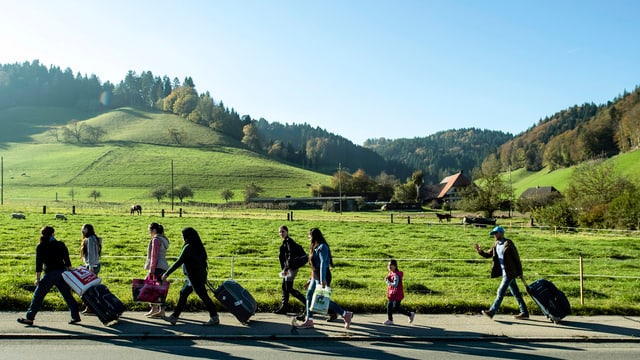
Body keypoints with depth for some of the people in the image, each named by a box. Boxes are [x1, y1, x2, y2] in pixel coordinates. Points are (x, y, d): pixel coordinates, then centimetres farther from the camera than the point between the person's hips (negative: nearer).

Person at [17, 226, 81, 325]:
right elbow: (67, 261, 6)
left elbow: (39, 263, -4)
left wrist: (38, 278, -2)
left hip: (50, 273, -4)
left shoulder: (41, 247, -1)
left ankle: (29, 318, 9)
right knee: (67, 295, 8)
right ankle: (75, 316, 9)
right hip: (62, 272, 4)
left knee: (38, 295, 7)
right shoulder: (61, 245, 7)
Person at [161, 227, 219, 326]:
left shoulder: (188, 247, -17)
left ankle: (214, 318, 3)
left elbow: (179, 262, -19)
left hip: (195, 277, -10)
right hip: (200, 275, 10)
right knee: (183, 294, 14)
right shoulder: (198, 246, 11)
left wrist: (167, 274, -13)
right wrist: (204, 277, 22)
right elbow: (203, 259, 16)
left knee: (203, 296, -3)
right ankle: (174, 317, 20)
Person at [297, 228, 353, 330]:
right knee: (309, 296, 9)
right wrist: (312, 279, 21)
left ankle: (346, 314, 2)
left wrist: (322, 280, -31)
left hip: (322, 278, -10)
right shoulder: (316, 248, 14)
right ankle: (309, 321, 15)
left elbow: (323, 264, -25)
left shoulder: (322, 247, -16)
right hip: (315, 277, 10)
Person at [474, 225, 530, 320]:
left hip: (510, 273, -8)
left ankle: (491, 312, -6)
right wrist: (480, 251, -10)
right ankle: (524, 313, 21)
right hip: (505, 272, 8)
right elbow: (488, 254, 10)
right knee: (516, 293, 13)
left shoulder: (508, 244, -14)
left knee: (500, 292, -8)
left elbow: (516, 258, -11)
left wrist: (520, 272, -10)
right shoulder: (496, 245, 10)